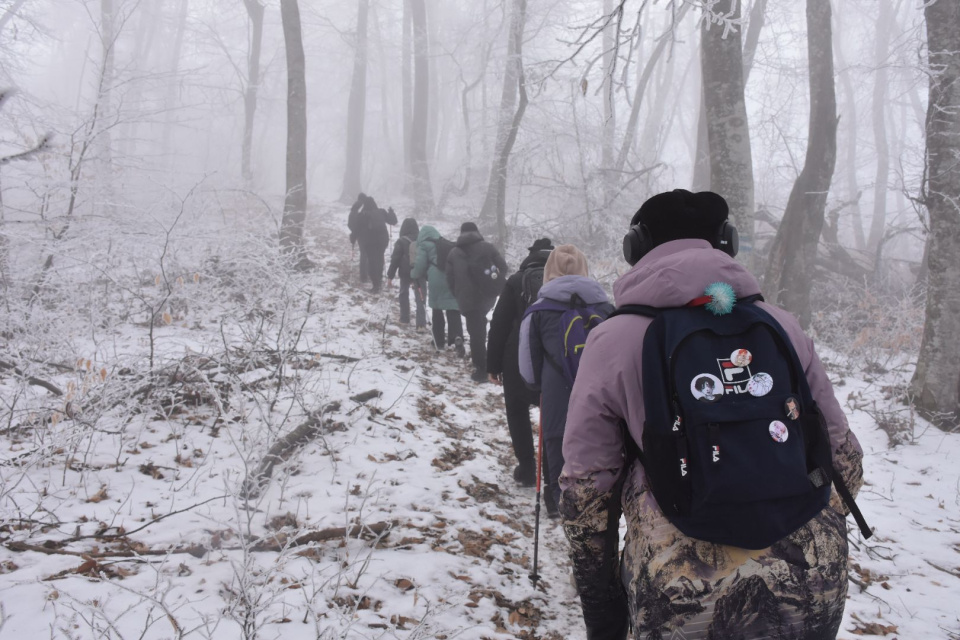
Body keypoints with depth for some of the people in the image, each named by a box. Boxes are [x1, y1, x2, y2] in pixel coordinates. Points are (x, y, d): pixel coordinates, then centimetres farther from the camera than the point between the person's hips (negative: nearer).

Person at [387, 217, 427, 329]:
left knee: (404, 294, 18)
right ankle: (421, 322, -7)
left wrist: (390, 276, -4)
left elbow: (395, 260, -10)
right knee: (420, 297, 3)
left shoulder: (401, 241, -11)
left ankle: (404, 319, 20)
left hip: (405, 273, -2)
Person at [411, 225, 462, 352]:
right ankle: (457, 336, -26)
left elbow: (420, 266, 1)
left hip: (436, 282, -3)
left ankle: (439, 342, 17)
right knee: (453, 310, -3)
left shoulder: (424, 246, 6)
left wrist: (413, 275, 21)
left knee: (437, 311, 12)